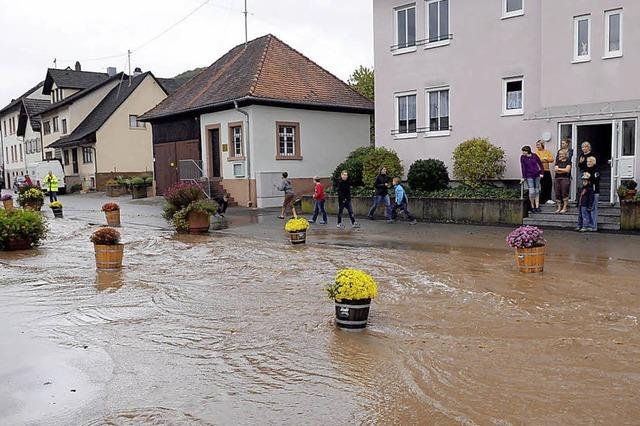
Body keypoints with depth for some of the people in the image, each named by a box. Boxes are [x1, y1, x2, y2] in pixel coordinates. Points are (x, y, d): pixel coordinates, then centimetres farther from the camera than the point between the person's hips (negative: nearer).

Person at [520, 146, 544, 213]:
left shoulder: (534, 156, -1)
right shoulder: (522, 157, -3)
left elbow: (540, 164, 6)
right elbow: (523, 168, -7)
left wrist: (541, 173, 0)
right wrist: (523, 177, -10)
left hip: (536, 175, 2)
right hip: (529, 176, -2)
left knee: (537, 191, 7)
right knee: (531, 192, -11)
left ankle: (537, 207, 13)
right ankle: (532, 207, 3)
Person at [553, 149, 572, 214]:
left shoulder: (568, 161, 3)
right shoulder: (558, 161, 16)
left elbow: (567, 170, -8)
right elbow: (556, 170, 4)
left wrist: (559, 169, 1)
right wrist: (563, 170, -6)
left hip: (565, 179, -5)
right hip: (558, 179, 5)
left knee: (564, 193, -9)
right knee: (557, 193, 0)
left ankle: (565, 208, -2)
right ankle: (559, 207, 8)